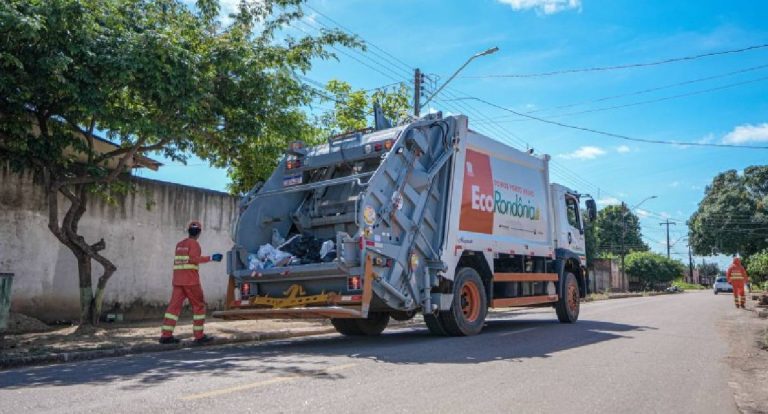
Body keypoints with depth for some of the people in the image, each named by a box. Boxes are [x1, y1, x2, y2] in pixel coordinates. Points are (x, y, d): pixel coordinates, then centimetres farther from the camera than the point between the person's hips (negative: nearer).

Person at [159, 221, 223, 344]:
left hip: (177, 280, 7)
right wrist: (210, 258, -18)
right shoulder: (194, 243, -5)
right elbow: (194, 259, -18)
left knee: (174, 305, 4)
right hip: (190, 280, -7)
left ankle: (166, 335, -1)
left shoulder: (180, 244, 17)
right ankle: (199, 335, 1)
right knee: (199, 306, 1)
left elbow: (178, 261, 19)